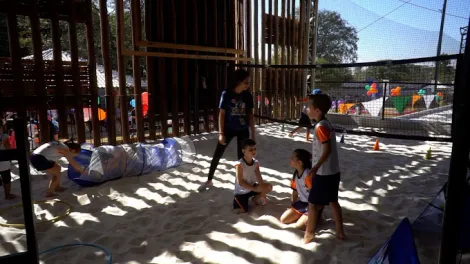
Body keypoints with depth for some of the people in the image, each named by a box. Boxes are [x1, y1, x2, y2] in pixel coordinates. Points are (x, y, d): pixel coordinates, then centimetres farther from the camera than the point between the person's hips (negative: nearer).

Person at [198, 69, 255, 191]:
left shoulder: (248, 96, -3)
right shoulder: (226, 94, -12)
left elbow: (250, 115, 3)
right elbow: (221, 114, -9)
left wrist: (253, 133, 2)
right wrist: (221, 133, -12)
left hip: (243, 130, 2)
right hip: (229, 129, -2)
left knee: (242, 157, 7)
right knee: (217, 155, 5)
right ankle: (209, 181, 22)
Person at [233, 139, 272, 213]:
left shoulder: (256, 163, -10)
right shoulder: (239, 164, -26)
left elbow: (259, 179, -11)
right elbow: (240, 182, -24)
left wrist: (262, 194, -16)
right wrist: (255, 189, -24)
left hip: (252, 187, 5)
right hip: (241, 192, -5)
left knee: (269, 187, -13)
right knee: (242, 210, -17)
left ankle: (256, 198, 11)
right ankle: (237, 199, 15)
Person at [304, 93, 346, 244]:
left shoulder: (320, 126, -19)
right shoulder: (326, 124, 9)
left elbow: (327, 149, -23)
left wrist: (315, 168, -23)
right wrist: (313, 156, 25)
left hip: (323, 173, -9)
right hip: (333, 171, 9)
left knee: (313, 203, 3)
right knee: (333, 201, 18)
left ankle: (309, 233, 15)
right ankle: (340, 231, 27)